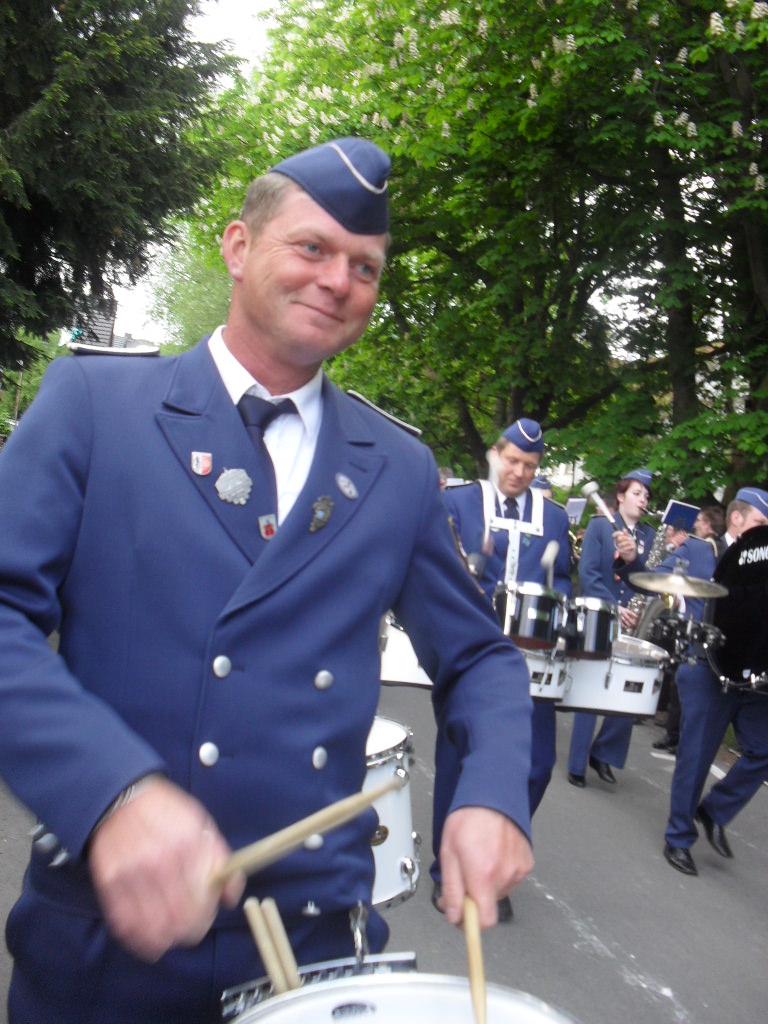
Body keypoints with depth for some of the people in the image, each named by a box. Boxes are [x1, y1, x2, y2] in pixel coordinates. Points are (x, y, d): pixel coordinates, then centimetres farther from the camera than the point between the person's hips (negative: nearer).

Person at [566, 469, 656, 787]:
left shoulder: (649, 535, 11)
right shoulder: (599, 525, 0)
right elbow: (588, 574, -8)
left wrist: (634, 559, -16)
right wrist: (612, 608, -17)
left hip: (632, 626, 4)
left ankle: (603, 753, 21)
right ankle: (577, 764, 14)